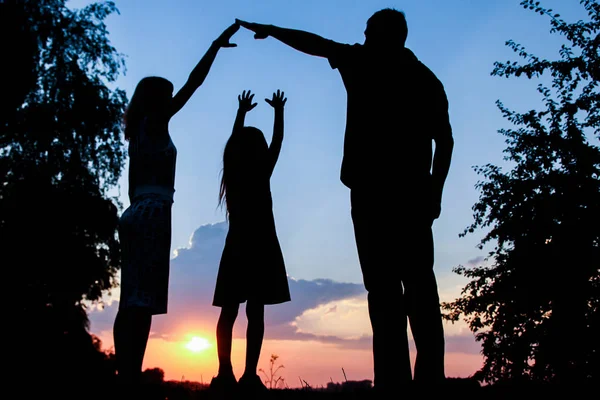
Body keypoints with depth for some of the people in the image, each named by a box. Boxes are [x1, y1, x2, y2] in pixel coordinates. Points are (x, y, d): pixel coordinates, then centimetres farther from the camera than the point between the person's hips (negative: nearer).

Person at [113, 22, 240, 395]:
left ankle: (127, 380, 2)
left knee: (133, 303, 3)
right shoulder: (156, 121, 1)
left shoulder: (139, 132, 24)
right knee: (141, 302, -16)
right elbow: (193, 83, -3)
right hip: (154, 213, -9)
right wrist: (218, 43, 4)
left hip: (136, 212, 9)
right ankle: (130, 382, -21)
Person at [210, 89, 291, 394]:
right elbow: (277, 142, 10)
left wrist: (241, 113, 36)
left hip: (235, 248, 5)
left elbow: (236, 144, 24)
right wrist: (279, 111, 23)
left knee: (229, 312, 2)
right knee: (255, 312, -9)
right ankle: (250, 376, -15)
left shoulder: (231, 174, 8)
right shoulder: (261, 174, -3)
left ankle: (226, 374, -4)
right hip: (261, 247, -5)